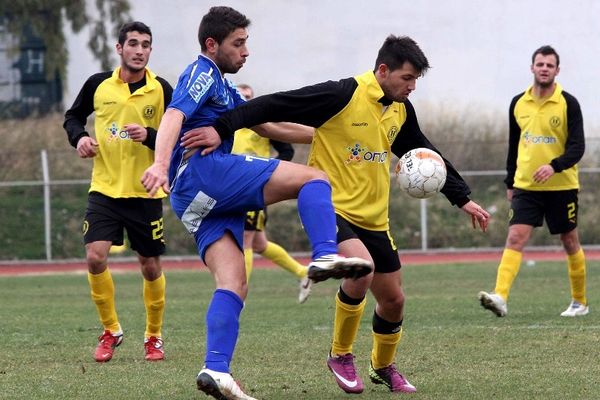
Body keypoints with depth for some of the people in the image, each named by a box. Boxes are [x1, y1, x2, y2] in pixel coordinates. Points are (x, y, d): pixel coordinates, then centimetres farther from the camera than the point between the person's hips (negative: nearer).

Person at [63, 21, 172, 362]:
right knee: (95, 257, -14)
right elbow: (73, 116, 17)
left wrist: (150, 136, -21)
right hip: (104, 189, 1)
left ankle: (154, 336, 26)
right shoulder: (98, 85, 0)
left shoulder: (162, 90, -5)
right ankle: (111, 331, 5)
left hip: (146, 193, -1)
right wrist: (79, 137, -3)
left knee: (151, 268, 6)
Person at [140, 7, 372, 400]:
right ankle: (325, 256, -35)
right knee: (313, 179, -13)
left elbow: (265, 125, 39)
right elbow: (174, 116, -17)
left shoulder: (222, 87, 32)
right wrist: (160, 164, -34)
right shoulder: (202, 74, 1)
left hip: (196, 200, 9)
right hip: (202, 167, -9)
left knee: (235, 285, -4)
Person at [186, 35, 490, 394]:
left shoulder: (401, 109, 5)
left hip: (374, 219, 7)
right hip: (332, 208, -7)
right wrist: (222, 128, -32)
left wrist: (463, 199, 20)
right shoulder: (342, 96, -18)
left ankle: (384, 367, 39)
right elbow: (275, 106, -22)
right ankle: (341, 356, -9)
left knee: (393, 300, 10)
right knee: (361, 269, -32)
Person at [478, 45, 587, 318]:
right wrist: (510, 182, 15)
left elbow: (577, 147, -14)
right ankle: (500, 298, -27)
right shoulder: (518, 103, 5)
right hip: (525, 186, 2)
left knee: (570, 242, 10)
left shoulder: (568, 104, -7)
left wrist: (554, 166, -30)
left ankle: (579, 302, 25)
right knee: (515, 238, -14)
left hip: (561, 186, -2)